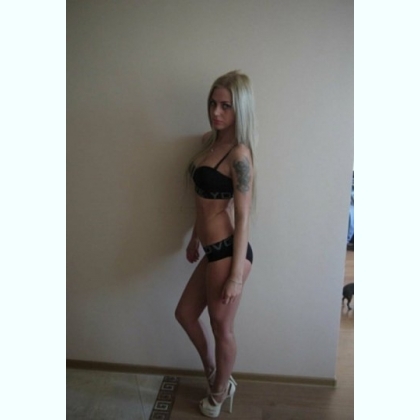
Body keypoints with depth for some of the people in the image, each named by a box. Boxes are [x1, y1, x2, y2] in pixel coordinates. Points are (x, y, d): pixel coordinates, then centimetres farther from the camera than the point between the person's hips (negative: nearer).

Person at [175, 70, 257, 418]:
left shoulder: (239, 153, -18)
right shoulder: (210, 140, 9)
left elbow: (243, 217, -18)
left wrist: (236, 274, -17)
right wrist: (195, 238, 22)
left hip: (228, 251, -9)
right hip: (213, 250, 9)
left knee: (222, 327, 12)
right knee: (185, 313, 22)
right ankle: (215, 375, 45)